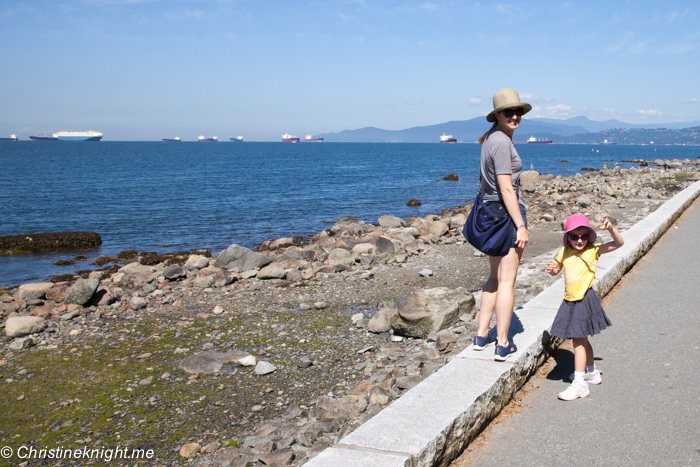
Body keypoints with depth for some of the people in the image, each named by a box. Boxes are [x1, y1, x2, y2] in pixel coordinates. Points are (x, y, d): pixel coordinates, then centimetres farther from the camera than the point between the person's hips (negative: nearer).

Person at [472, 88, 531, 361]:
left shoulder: (490, 139, 13)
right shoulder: (502, 142, -17)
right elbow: (506, 188, -20)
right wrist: (521, 226, -19)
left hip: (490, 213, 10)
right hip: (506, 213, -10)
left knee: (495, 277, 17)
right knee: (507, 280, -2)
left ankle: (482, 335, 21)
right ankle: (503, 344, 4)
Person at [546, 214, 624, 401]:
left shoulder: (593, 250, -7)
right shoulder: (565, 252, 5)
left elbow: (619, 243, -14)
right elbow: (557, 269, 19)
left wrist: (610, 228, -30)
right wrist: (552, 269, -4)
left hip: (585, 300, -6)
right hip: (570, 301, 6)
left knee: (578, 339, -7)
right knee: (581, 339, 20)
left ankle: (579, 384, -4)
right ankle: (591, 372, 39)